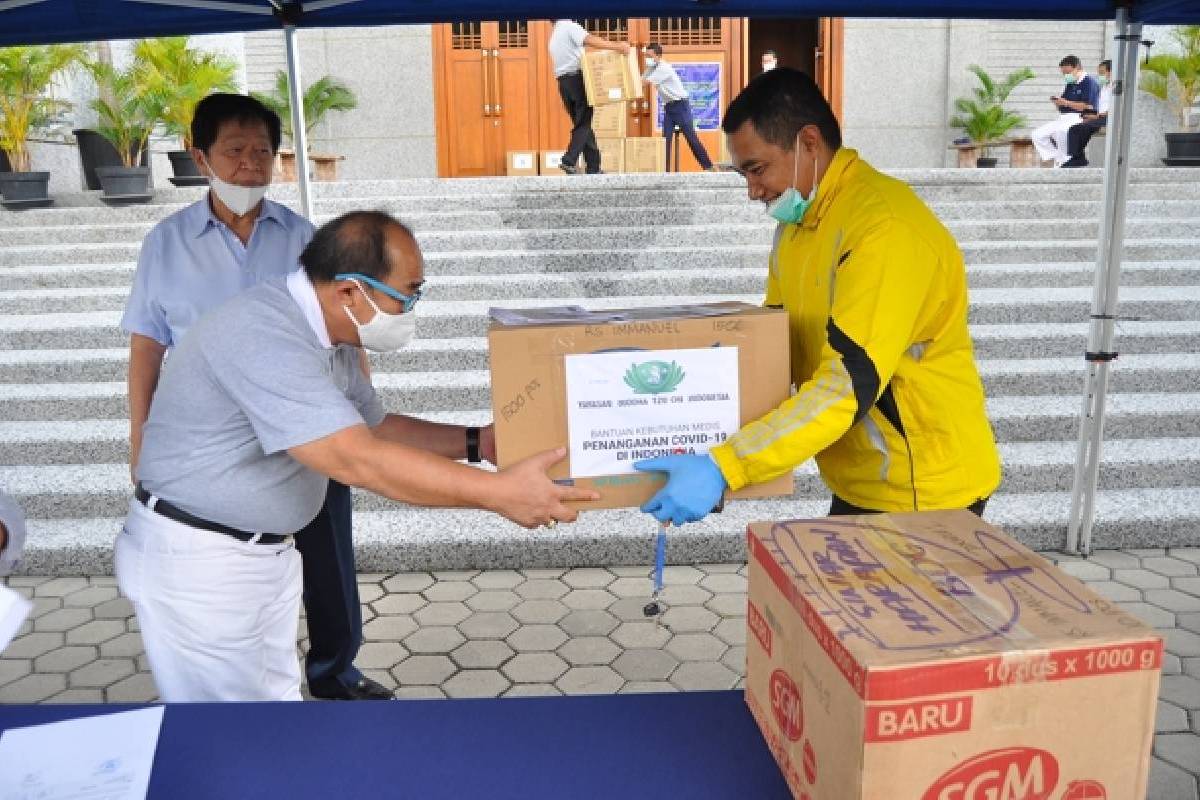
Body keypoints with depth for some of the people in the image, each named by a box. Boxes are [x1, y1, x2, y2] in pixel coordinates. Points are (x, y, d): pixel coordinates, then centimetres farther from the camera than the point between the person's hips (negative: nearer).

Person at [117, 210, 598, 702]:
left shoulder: (327, 335, 1)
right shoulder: (263, 335, -29)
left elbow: (376, 426, 13)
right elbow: (356, 459, -35)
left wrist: (477, 442, 2)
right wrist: (497, 492, -34)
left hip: (270, 548, 9)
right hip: (194, 560, -8)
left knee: (278, 702, 16)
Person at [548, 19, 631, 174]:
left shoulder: (553, 37, 22)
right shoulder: (569, 26, -3)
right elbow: (589, 40, -20)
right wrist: (615, 46, -27)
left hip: (563, 82, 7)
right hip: (577, 78, -7)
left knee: (581, 123, 9)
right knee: (584, 123, -5)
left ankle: (593, 168, 7)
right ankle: (570, 160, -19)